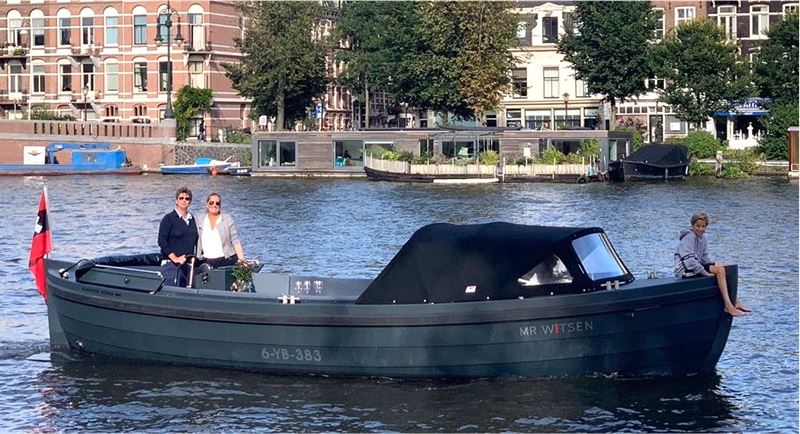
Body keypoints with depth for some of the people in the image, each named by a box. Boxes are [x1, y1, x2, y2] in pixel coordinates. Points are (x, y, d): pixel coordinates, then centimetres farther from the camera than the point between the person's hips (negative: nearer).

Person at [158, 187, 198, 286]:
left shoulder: (192, 220, 17)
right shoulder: (169, 219, 0)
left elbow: (196, 241, 23)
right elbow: (162, 241, -8)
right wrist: (175, 258, -16)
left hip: (189, 266, 5)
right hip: (171, 264, -5)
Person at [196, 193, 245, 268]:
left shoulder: (228, 220, 5)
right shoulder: (201, 223, 13)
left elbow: (235, 241, -2)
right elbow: (199, 244, 17)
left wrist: (241, 259, -14)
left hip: (227, 262, -2)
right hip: (208, 263, 2)